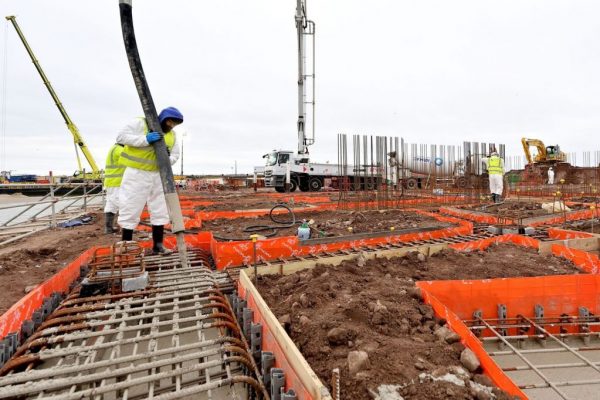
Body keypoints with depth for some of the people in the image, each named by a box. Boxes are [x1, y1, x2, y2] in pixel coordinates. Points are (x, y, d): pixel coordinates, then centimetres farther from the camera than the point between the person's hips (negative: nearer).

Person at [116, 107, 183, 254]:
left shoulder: (172, 135, 10)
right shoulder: (140, 123, -7)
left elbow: (175, 154, 12)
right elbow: (121, 137, -12)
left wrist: (167, 160, -11)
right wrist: (145, 140, -23)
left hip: (158, 175, 6)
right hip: (137, 173, -6)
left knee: (160, 210, 6)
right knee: (131, 209, -1)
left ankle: (157, 245, 16)